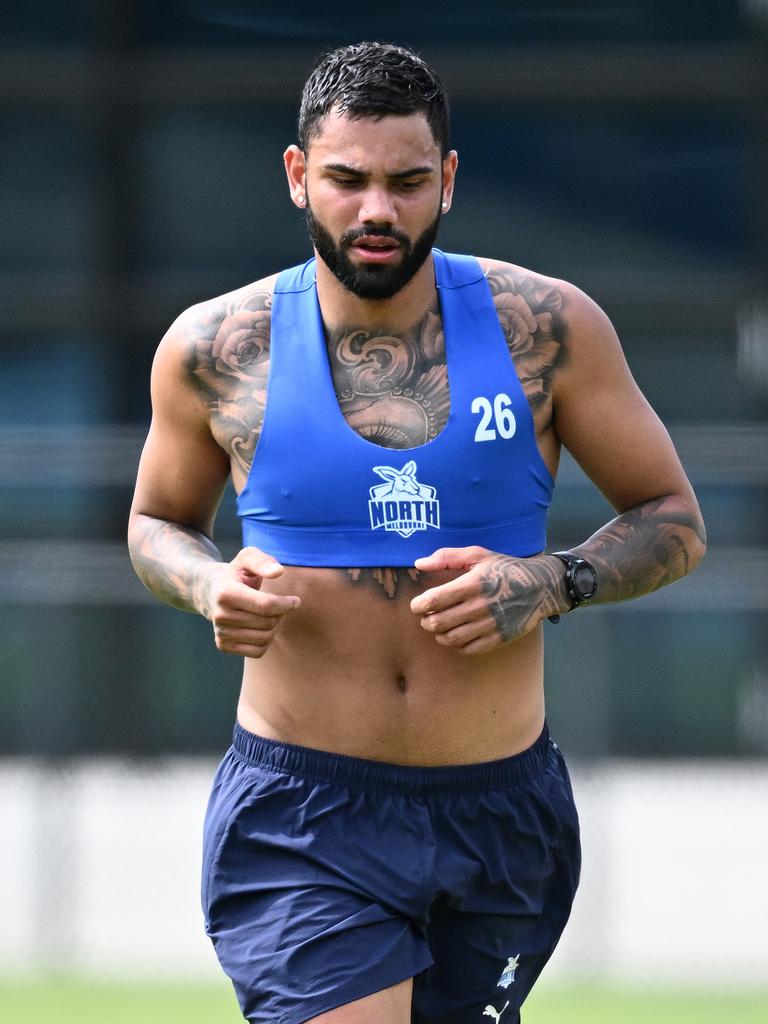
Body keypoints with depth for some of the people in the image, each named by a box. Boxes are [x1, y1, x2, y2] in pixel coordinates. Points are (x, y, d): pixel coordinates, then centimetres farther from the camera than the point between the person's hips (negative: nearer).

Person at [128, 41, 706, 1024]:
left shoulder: (545, 327, -3)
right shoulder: (216, 349, -1)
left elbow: (674, 521, 5)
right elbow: (158, 523, 17)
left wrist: (551, 584, -15)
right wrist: (209, 585, -7)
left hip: (502, 814, 2)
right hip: (300, 820, -2)